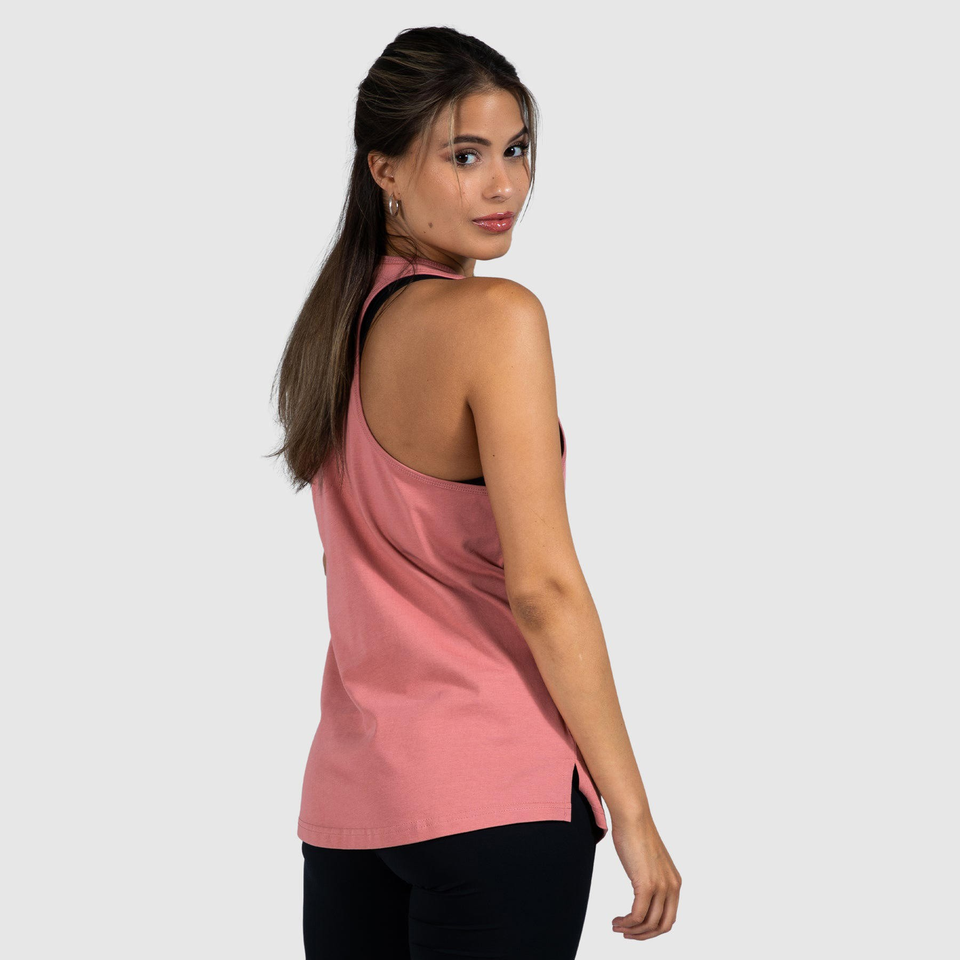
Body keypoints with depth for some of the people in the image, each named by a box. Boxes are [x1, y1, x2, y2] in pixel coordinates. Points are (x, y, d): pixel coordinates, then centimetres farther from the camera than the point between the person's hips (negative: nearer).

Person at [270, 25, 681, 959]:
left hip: (347, 790, 7)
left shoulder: (333, 320, 11)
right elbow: (541, 585, -16)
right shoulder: (496, 317, -12)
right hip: (497, 794, -7)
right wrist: (632, 810, -11)